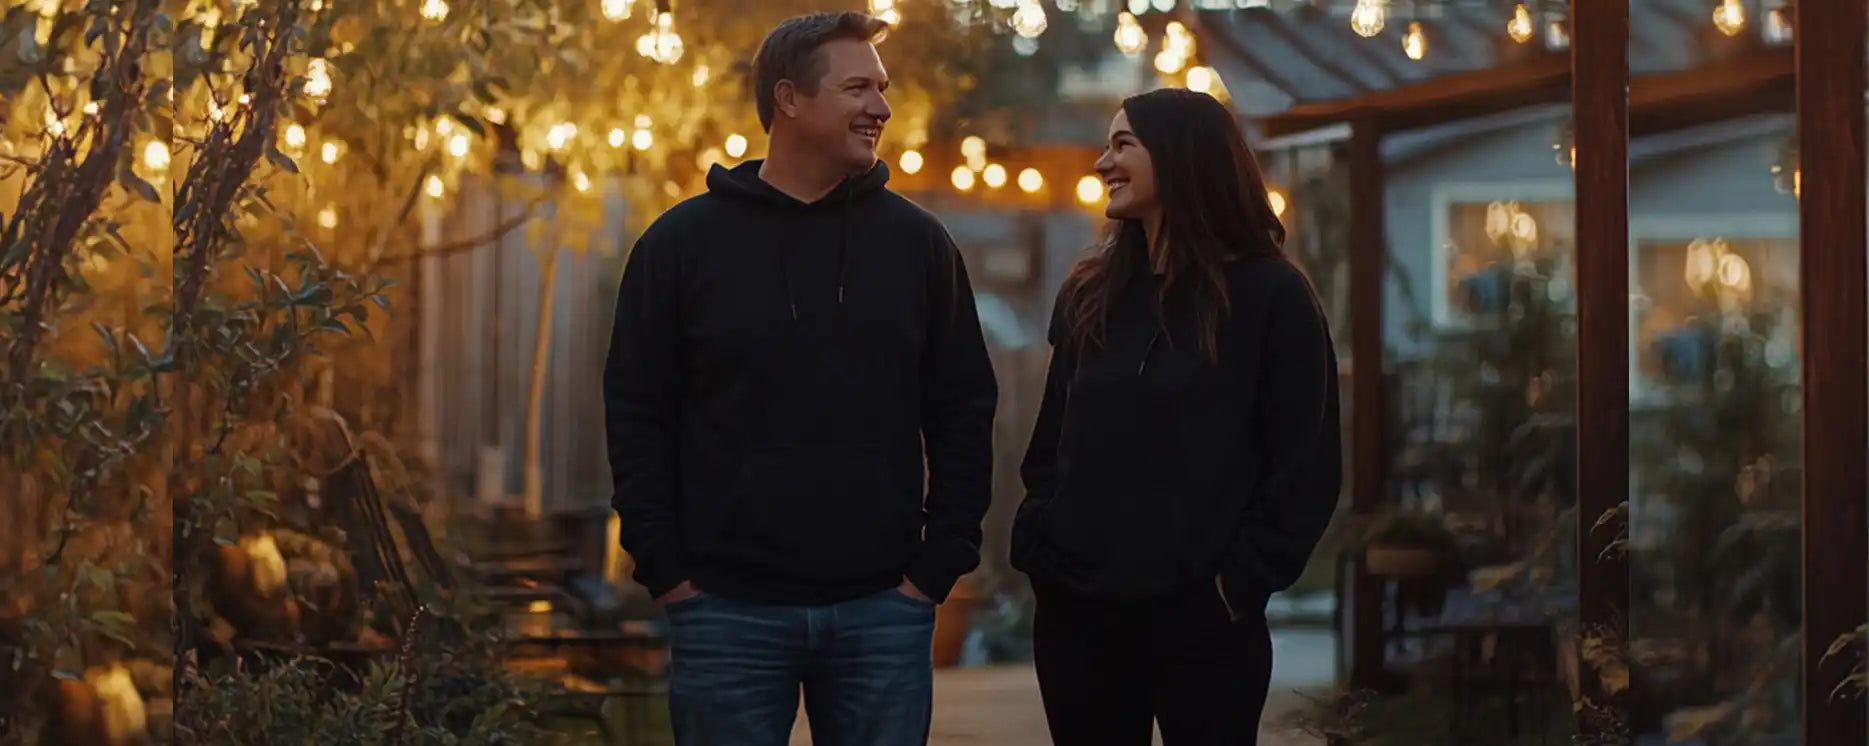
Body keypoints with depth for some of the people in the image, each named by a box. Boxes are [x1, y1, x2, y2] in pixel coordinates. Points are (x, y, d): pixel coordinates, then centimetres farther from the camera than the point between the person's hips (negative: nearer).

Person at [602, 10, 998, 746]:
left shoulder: (917, 242, 6)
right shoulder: (683, 242, 2)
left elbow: (965, 411, 8)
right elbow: (636, 414, 2)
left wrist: (939, 565, 1)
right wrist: (667, 572, -4)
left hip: (881, 609, 2)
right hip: (729, 613, -1)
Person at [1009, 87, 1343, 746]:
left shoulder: (1271, 296, -4)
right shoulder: (1089, 294, 12)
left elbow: (1308, 464, -6)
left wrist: (1242, 580, -12)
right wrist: (1037, 546, 3)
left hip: (1200, 618, -5)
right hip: (1075, 610, 5)